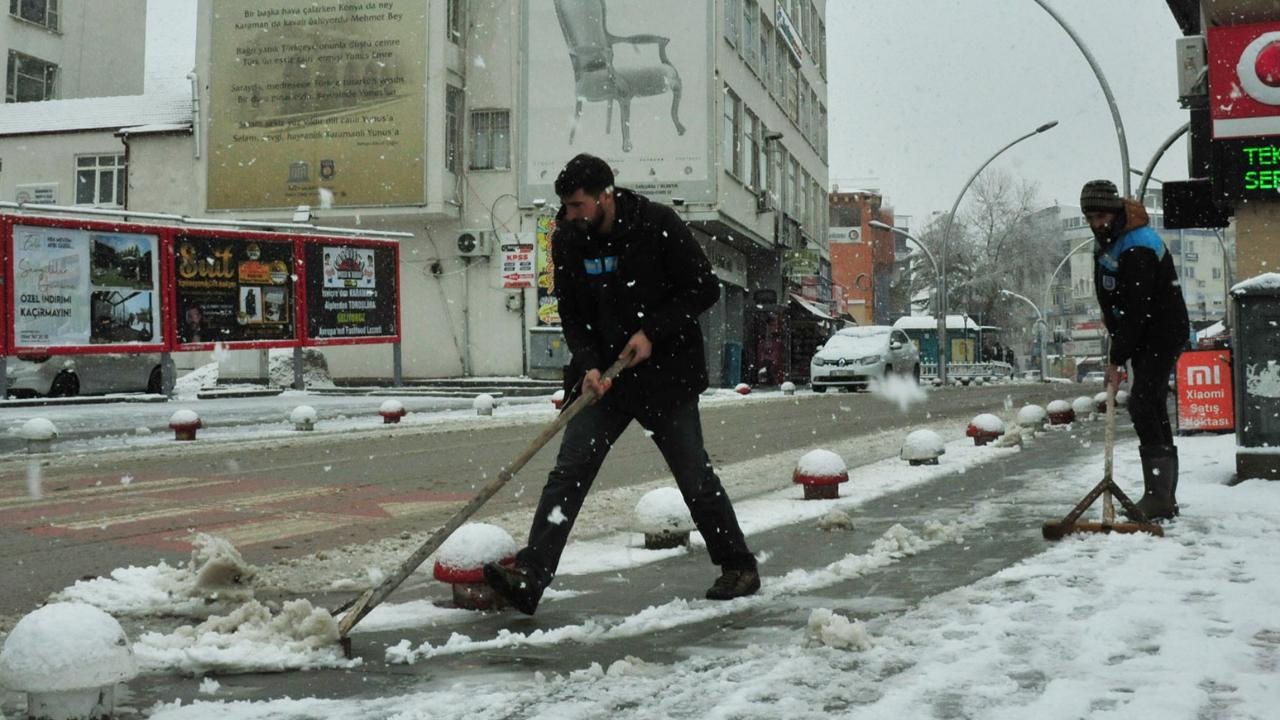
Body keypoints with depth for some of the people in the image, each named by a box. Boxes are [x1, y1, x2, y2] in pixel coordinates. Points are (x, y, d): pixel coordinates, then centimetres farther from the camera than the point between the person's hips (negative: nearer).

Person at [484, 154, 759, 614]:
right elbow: (571, 315, 5)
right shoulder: (568, 240, 0)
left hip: (666, 374, -3)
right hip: (603, 375, 4)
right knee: (568, 473, -7)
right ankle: (529, 577, -9)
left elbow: (705, 288, -8)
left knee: (694, 476, 4)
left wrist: (653, 332, -16)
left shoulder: (658, 225, -12)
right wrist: (588, 365, -11)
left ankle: (739, 567, 22)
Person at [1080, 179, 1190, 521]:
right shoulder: (1106, 240, 7)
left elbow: (1136, 311, -26)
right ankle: (1165, 497, 18)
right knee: (1153, 408, 11)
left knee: (1143, 405, -19)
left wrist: (1117, 358, -23)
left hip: (1163, 334, -10)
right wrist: (1117, 341, 11)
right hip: (1144, 337, 10)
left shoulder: (1137, 249, -25)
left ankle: (1158, 497, -19)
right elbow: (1110, 300, 17)